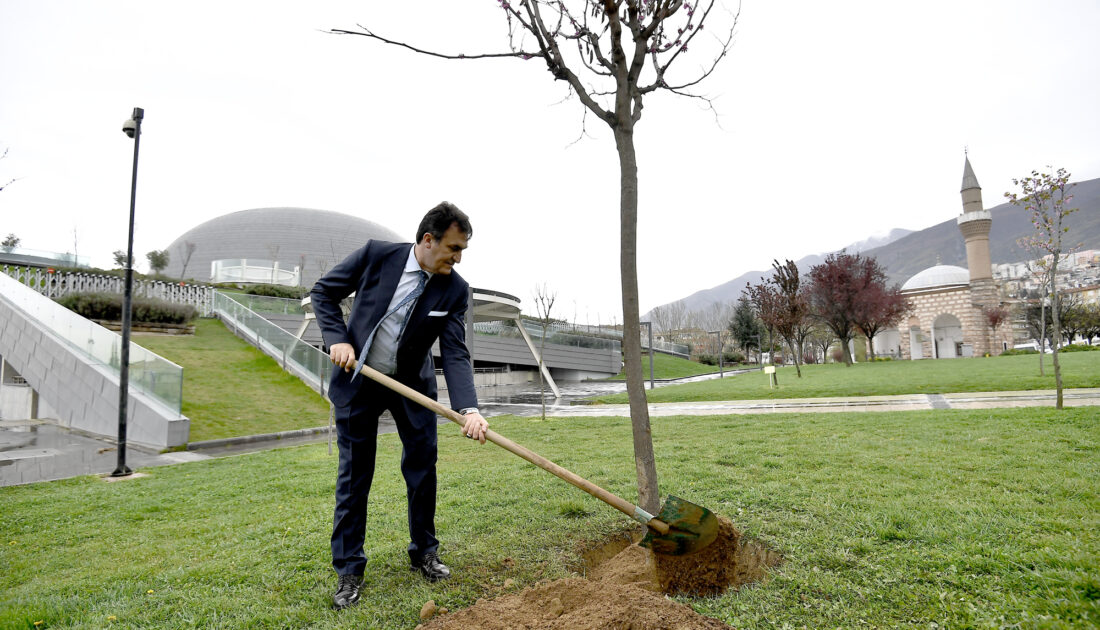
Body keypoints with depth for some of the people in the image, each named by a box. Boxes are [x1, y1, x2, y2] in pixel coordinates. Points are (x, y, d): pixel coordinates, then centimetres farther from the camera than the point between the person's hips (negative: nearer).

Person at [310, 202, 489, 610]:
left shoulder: (454, 289, -14)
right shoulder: (376, 255, -17)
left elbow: (455, 353, -19)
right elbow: (323, 292, -4)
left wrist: (468, 409, -33)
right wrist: (337, 339, -18)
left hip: (412, 383, 2)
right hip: (357, 380, -1)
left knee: (423, 465, 5)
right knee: (354, 474, 4)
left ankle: (424, 552, 26)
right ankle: (348, 570, 19)